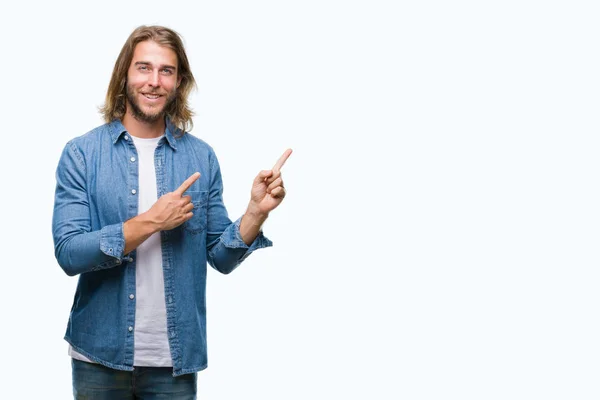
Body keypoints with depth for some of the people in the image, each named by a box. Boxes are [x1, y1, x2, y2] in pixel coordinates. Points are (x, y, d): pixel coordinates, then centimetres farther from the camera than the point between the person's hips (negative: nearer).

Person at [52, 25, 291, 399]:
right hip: (100, 356, -1)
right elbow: (69, 253, -13)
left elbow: (221, 257, 3)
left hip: (177, 358, 1)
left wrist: (257, 211, -14)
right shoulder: (81, 153, -6)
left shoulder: (201, 157, 0)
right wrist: (150, 222, -20)